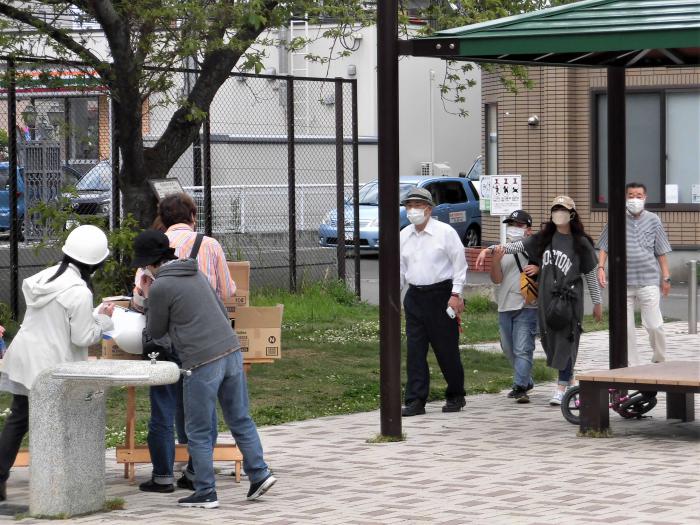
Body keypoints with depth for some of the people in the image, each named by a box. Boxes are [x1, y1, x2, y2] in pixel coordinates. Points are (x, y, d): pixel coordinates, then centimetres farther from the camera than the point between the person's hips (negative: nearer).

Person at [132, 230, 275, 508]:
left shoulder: (160, 287, -8)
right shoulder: (195, 273, 15)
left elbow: (156, 331, 5)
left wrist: (147, 299, 16)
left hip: (202, 362, -7)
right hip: (231, 350, 7)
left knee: (198, 432, 4)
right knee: (240, 419, 16)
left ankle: (206, 493, 7)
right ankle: (259, 473, 13)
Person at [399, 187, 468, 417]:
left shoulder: (445, 232, -5)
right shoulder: (403, 236, 9)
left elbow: (460, 265, -4)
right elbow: (399, 268, 15)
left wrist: (456, 295, -11)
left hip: (441, 294, -4)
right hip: (415, 296, 4)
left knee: (447, 349, 2)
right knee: (415, 350, -1)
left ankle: (455, 397, 18)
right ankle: (415, 401, 1)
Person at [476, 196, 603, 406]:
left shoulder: (581, 243, 1)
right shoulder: (544, 239, 12)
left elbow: (591, 274, 6)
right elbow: (518, 246, 8)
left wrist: (597, 302, 8)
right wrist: (493, 249, -6)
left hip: (569, 299, -4)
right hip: (546, 299, 4)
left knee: (565, 341, -8)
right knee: (550, 340, 6)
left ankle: (561, 389, -7)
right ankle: (568, 379, 22)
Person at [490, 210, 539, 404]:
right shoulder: (502, 249, 10)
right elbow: (496, 279, 2)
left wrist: (538, 269, -19)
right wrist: (496, 261, -16)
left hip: (527, 306, -6)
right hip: (505, 307, 6)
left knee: (522, 349, -13)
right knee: (509, 349, 17)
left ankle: (520, 388, -16)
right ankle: (527, 381, 34)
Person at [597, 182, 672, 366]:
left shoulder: (653, 220, 4)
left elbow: (661, 252, 8)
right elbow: (604, 247, 8)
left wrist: (666, 277, 6)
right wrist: (601, 268, -5)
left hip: (648, 281, -1)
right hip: (623, 282, 1)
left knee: (654, 325, -6)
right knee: (625, 328, 4)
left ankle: (659, 362, 16)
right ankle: (631, 366, 14)